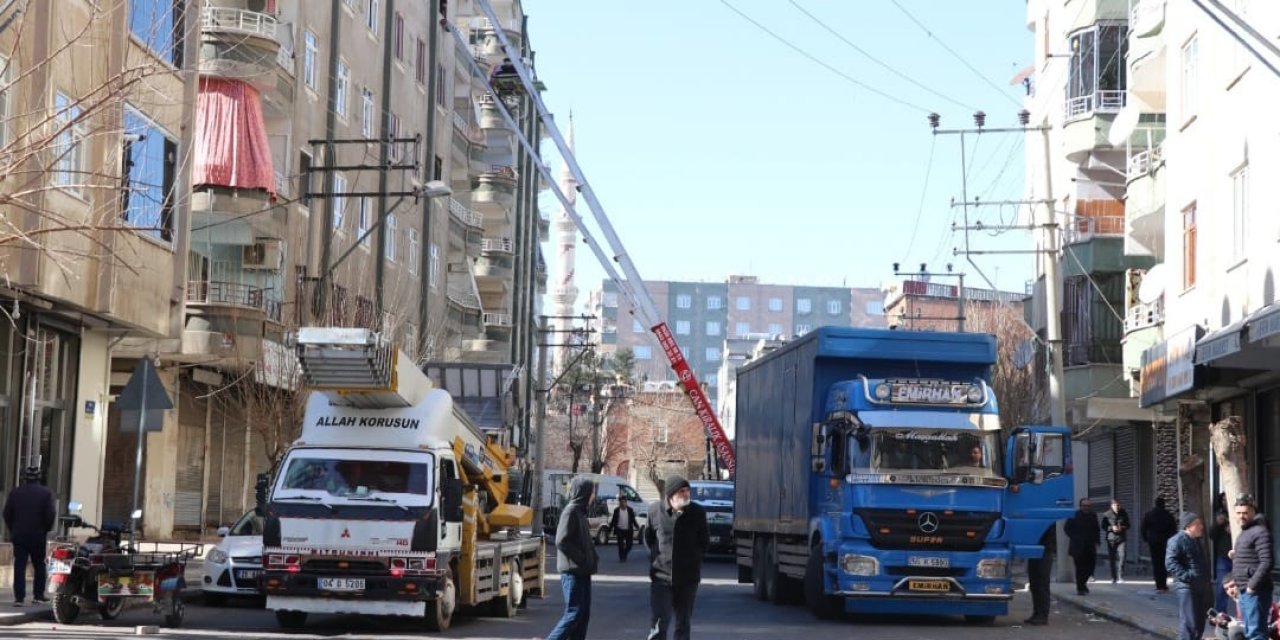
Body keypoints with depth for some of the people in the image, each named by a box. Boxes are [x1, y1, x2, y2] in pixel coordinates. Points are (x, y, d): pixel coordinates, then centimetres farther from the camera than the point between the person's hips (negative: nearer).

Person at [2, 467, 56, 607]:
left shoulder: (15, 492, 1)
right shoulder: (46, 493, -6)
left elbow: (7, 513, 2)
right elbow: (51, 514, -10)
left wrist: (12, 529, 14)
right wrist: (46, 529, 6)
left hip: (18, 536, 1)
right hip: (38, 536, -1)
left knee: (19, 566, 1)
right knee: (39, 565, 11)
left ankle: (19, 597, -6)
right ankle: (38, 595, 11)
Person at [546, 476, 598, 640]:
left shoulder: (580, 512, 16)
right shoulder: (571, 511, -12)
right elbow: (561, 542, -21)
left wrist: (593, 558, 7)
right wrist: (582, 559, -16)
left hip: (582, 572, 9)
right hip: (573, 572, -9)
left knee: (584, 614, 8)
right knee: (574, 613, -10)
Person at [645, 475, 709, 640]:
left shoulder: (697, 512, -4)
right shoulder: (655, 510, -4)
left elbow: (705, 543, 7)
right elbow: (648, 539, 11)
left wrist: (691, 556, 1)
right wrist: (659, 556, 4)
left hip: (688, 578, 1)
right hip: (661, 576, -1)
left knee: (684, 625, 10)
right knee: (660, 623, -6)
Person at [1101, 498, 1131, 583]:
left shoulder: (1124, 514, 3)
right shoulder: (1107, 515, -1)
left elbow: (1128, 525, 11)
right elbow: (1104, 527, 2)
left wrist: (1122, 527, -10)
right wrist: (1111, 528, -15)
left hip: (1121, 538, 0)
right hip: (1111, 539, 0)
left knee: (1122, 556, -14)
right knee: (1111, 558, 3)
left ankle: (1121, 577, -10)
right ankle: (1114, 577, 13)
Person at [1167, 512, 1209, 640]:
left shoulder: (1196, 541, 20)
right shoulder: (1177, 540, -11)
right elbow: (1170, 563, -20)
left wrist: (1205, 580, 20)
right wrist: (1187, 576, -23)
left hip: (1199, 586, 10)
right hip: (1186, 586, -10)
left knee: (1199, 623, 13)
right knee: (1189, 623, -13)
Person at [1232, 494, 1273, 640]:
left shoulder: (1260, 532, -12)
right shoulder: (1243, 532, 19)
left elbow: (1266, 562, -21)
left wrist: (1252, 585, -20)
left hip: (1255, 591, -10)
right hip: (1244, 591, 10)